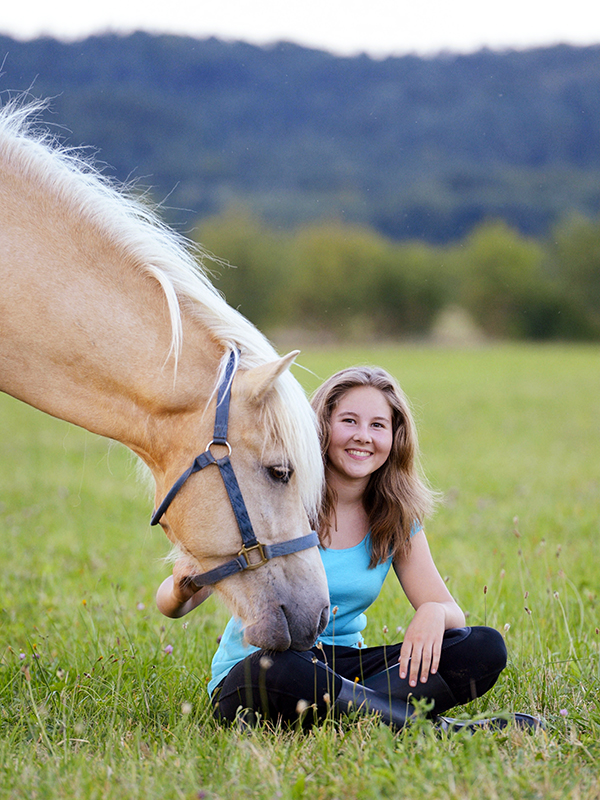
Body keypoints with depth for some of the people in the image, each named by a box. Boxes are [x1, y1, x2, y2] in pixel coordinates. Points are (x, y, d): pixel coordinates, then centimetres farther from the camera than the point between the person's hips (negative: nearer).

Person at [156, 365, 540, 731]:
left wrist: (433, 613, -23)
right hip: (248, 677, -4)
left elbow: (452, 613, 3)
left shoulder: (398, 519, 5)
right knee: (276, 669, -42)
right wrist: (183, 590, -35)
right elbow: (171, 603, -9)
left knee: (486, 648, -15)